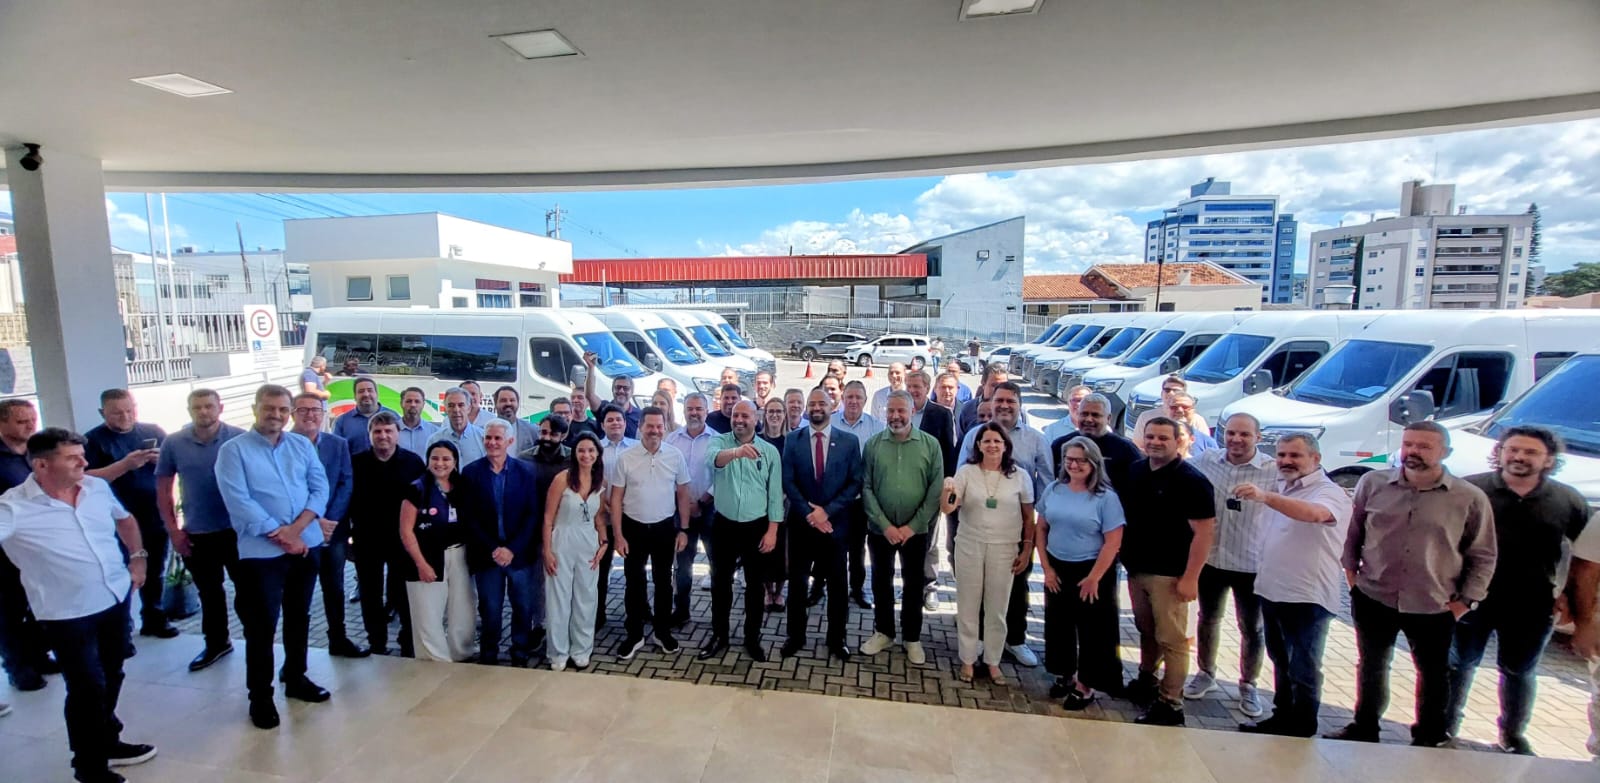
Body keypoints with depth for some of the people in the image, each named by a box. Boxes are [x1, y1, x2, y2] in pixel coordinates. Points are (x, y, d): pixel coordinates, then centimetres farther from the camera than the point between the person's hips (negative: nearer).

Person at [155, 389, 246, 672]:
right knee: (209, 592, 18)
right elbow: (163, 489, 6)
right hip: (196, 533, 3)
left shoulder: (239, 439, -8)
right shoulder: (173, 444, -1)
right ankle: (216, 643, 35)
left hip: (237, 529, -3)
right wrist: (172, 530, 1)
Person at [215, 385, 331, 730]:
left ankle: (296, 678, 33)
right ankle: (260, 696, 18)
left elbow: (320, 488, 0)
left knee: (299, 617, 17)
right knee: (261, 625, 3)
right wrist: (281, 535, -17)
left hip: (307, 545, 4)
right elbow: (239, 503, -15)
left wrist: (296, 528, -15)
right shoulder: (233, 450, -6)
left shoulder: (302, 445, 6)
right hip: (261, 552, -4)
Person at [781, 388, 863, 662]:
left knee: (836, 584, 10)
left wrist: (827, 511, -13)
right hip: (801, 522, 1)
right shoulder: (792, 439, 0)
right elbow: (787, 481, -4)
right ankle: (796, 636, 28)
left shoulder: (849, 441, -1)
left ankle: (836, 639, 25)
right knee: (797, 582, 11)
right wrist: (809, 512, -13)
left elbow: (855, 483, -4)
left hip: (834, 522, 0)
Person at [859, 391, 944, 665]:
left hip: (916, 530, -1)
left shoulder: (930, 444, -5)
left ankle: (912, 638, 28)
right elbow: (866, 488, -5)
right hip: (880, 529, 1)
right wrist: (885, 525, -12)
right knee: (881, 581, 14)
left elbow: (936, 490, -7)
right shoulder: (873, 444, -3)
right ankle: (883, 632, 32)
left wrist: (912, 526, -12)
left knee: (913, 584, 12)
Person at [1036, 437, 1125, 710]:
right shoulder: (1053, 490, -1)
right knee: (1058, 624, 15)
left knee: (1092, 629, 8)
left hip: (1092, 570, -4)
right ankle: (1066, 674, 35)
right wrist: (1046, 567, -1)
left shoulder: (1106, 497, -13)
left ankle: (1086, 685, 24)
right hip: (1057, 568, 4)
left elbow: (1113, 542, -13)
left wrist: (1093, 578, -14)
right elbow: (1041, 529, 5)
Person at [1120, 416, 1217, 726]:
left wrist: (1190, 577, -18)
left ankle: (1170, 704, 11)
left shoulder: (1191, 480, -12)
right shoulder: (1135, 471, 7)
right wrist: (1126, 557, 11)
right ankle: (1146, 681, 36)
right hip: (1136, 569, 6)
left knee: (1171, 640, 1)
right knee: (1146, 631, 19)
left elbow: (1205, 531, -15)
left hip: (1169, 574, -6)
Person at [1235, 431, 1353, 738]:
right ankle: (1282, 717, 35)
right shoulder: (1280, 489, 10)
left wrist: (1264, 497, -54)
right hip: (1271, 591, 8)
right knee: (1280, 661, 21)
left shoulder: (1330, 492, -15)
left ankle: (1302, 727, 20)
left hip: (1307, 596, -8)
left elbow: (1313, 514, -40)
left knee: (1303, 668, 5)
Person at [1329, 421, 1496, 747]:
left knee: (1433, 674, 18)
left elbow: (1482, 556, 0)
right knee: (1371, 667, 17)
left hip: (1435, 607, -1)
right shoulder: (1372, 483, -5)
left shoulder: (1470, 498, -8)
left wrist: (1466, 600, -3)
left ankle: (1429, 738, 39)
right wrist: (1351, 570, 2)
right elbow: (1352, 533, 6)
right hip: (1373, 599, 1)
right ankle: (1364, 728, 35)